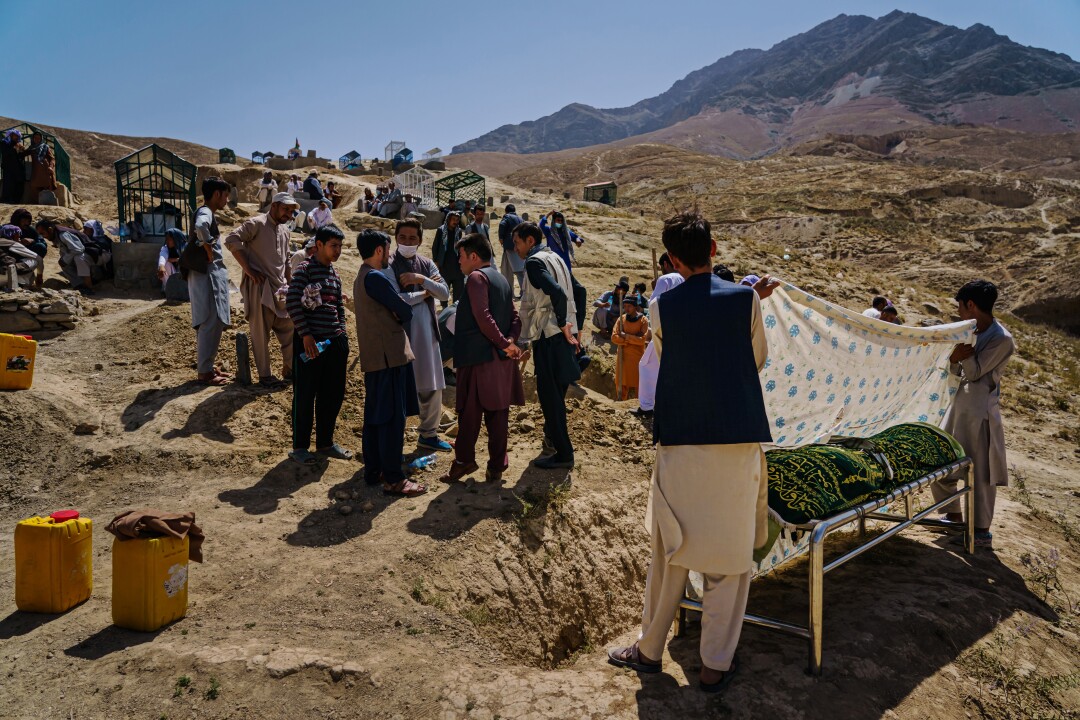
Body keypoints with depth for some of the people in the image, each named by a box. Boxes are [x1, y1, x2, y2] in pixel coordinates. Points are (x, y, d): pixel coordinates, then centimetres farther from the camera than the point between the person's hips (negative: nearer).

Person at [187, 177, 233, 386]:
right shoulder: (205, 213, -14)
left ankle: (207, 367, 22)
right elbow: (200, 227, -37)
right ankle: (205, 372, -2)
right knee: (211, 324, -7)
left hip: (212, 275, 10)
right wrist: (209, 253, -25)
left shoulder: (207, 213, 16)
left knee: (210, 324, 15)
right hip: (207, 275, -10)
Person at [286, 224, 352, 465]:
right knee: (305, 395, 1)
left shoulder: (334, 273, 14)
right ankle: (299, 447, 13)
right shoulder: (305, 269, -8)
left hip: (334, 340, 7)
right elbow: (292, 302, -14)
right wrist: (306, 334, -17)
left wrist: (342, 335, 13)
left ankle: (325, 443, 26)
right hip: (309, 341, -7)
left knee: (333, 394, 11)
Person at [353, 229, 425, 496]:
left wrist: (396, 316, -4)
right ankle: (393, 479, -4)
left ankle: (373, 471, 20)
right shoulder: (376, 277, -15)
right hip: (389, 354, -10)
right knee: (393, 417, -7)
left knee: (374, 415, 13)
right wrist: (401, 316, 8)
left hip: (373, 356, 10)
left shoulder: (362, 278, 18)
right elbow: (406, 311, -13)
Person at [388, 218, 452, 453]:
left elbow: (445, 294, 0)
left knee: (433, 387, 13)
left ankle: (428, 434, 30)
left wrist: (422, 279, -14)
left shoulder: (427, 265, 10)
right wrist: (426, 292, -7)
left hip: (427, 333, 6)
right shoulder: (389, 265, -6)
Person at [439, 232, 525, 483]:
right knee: (498, 413, 8)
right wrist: (510, 341, -4)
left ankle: (464, 460, 6)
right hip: (502, 359, 8)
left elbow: (483, 316, -18)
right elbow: (515, 318, 11)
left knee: (469, 412, 1)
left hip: (478, 357, -7)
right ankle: (496, 467, 12)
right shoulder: (502, 279, 18)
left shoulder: (477, 277, -7)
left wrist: (504, 343, -13)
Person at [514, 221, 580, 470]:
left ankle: (563, 453, -1)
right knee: (556, 391, 21)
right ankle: (553, 435, 37)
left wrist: (562, 324, -17)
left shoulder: (534, 262, -12)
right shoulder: (555, 258, 16)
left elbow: (557, 293, -27)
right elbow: (577, 291, 19)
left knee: (550, 394, -4)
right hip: (563, 335, 9)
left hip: (548, 337, -9)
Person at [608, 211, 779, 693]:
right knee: (730, 555, 9)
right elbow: (758, 360, 10)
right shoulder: (746, 299, -3)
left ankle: (649, 649, 28)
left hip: (680, 444, 1)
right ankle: (715, 665, 17)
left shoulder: (662, 308, -1)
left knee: (671, 550, 14)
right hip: (738, 441, 0)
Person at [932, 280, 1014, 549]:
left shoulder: (1002, 339, -15)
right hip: (959, 407, 8)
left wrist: (964, 348, -20)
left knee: (979, 472, 0)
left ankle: (982, 531, 12)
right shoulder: (973, 332, 8)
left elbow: (975, 373, -16)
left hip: (980, 412, -8)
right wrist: (957, 356, -9)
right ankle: (954, 516, 30)